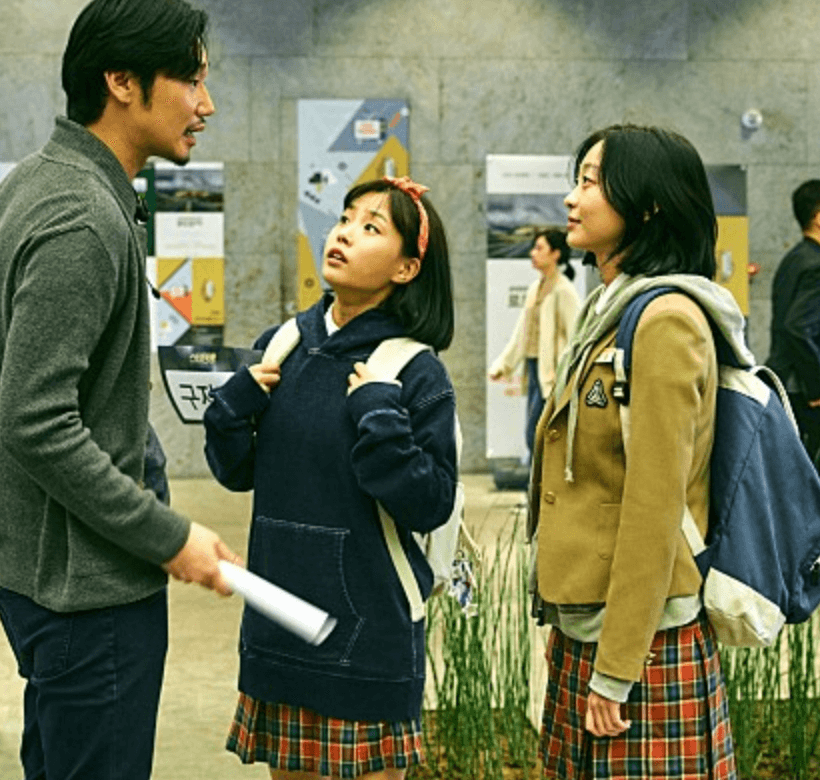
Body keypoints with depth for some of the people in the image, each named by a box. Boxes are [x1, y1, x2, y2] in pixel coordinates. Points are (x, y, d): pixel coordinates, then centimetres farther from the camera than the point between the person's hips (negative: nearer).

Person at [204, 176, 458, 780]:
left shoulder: (416, 373, -10)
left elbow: (430, 505, -14)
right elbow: (237, 472, 10)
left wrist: (379, 415, -21)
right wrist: (236, 404, -6)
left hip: (368, 627, -5)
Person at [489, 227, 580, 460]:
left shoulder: (564, 290, -11)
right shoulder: (535, 288, 14)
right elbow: (521, 333, 19)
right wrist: (503, 364, 17)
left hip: (552, 371, -8)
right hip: (534, 368, 9)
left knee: (534, 434, -10)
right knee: (532, 435, 11)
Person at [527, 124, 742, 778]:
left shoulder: (665, 321, -16)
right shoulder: (613, 311, 13)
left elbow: (655, 509, -19)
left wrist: (615, 670, -18)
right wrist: (568, 629, 17)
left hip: (643, 640, -9)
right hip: (583, 628, 9)